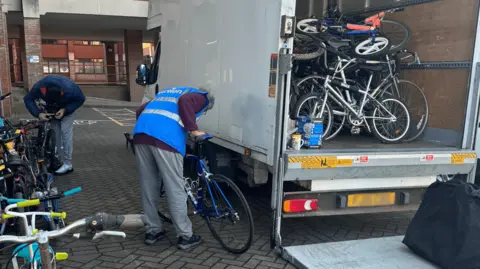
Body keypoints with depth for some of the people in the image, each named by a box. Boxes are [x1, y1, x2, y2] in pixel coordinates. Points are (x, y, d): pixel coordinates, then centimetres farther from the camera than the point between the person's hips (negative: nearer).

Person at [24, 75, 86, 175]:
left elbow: (80, 99, -23)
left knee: (65, 132, -15)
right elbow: (28, 99, -17)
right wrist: (38, 113, -33)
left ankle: (67, 164, -13)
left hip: (67, 108, -3)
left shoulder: (70, 88, -40)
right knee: (54, 134, 2)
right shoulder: (39, 87, -33)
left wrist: (65, 110, -33)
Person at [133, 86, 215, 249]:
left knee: (148, 188, 16)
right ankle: (185, 236, 14)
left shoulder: (168, 92, 37)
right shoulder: (202, 97, 16)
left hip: (140, 133, 7)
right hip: (166, 138, -6)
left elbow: (141, 110, 31)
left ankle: (152, 231, 27)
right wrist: (193, 129, -3)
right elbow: (185, 101, -8)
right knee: (175, 190, 4)